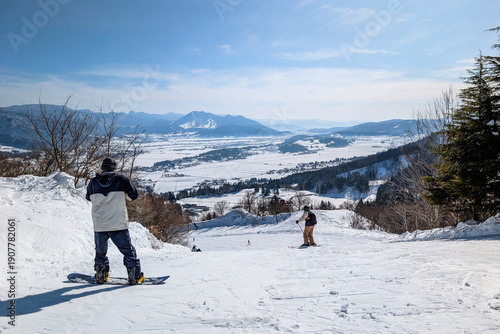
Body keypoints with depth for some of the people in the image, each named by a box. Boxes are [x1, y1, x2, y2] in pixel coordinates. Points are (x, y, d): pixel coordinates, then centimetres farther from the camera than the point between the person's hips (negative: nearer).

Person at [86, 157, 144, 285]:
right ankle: (135, 276, 9)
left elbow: (89, 197, 20)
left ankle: (101, 276, 29)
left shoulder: (93, 182, 2)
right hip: (118, 224, -2)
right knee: (128, 250, 8)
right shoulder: (121, 179, -5)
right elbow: (133, 195, 4)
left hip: (99, 225, 2)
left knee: (100, 251, 22)